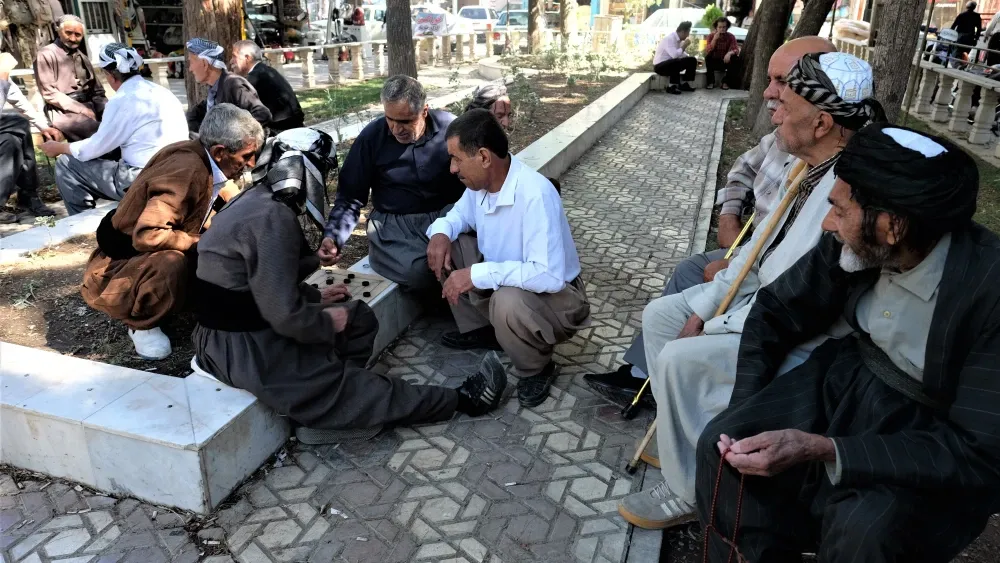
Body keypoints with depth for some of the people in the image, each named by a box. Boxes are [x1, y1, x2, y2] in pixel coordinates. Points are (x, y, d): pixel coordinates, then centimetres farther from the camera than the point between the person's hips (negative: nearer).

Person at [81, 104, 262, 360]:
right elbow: (147, 235, -37)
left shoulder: (201, 158, -5)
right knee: (170, 263, -37)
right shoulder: (187, 171, -30)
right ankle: (141, 325, -9)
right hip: (117, 268, -8)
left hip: (150, 259, 9)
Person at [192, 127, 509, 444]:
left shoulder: (257, 201, 9)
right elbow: (286, 315, -28)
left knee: (359, 318, 13)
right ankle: (459, 400, 6)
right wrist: (328, 321, -10)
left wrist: (316, 298, 12)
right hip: (246, 350, -10)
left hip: (248, 326, 10)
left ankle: (327, 410, -1)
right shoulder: (272, 218, -23)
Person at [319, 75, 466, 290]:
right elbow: (350, 196, 2)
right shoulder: (371, 137, -3)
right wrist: (333, 237, -15)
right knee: (418, 272, -34)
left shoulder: (449, 127, -4)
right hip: (394, 223, -1)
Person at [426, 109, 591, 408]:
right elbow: (461, 213, 13)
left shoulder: (536, 195, -33)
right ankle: (481, 328, 15)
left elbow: (549, 276, -40)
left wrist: (477, 275, -36)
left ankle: (537, 369, -6)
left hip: (556, 295, -8)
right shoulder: (481, 181, -8)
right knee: (446, 246, 0)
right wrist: (441, 232, -11)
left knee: (508, 302, -38)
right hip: (503, 281, 8)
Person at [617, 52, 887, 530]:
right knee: (660, 315, 5)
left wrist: (712, 327, -16)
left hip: (808, 337, -9)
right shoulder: (809, 165, -1)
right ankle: (681, 438, 17)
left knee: (681, 359, -22)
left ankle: (689, 491, 0)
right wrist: (703, 307, 1)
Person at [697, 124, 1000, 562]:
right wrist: (743, 416, -11)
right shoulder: (854, 244, -14)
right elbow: (775, 312, 0)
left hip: (941, 434, -4)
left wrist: (819, 449, -34)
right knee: (720, 445, -15)